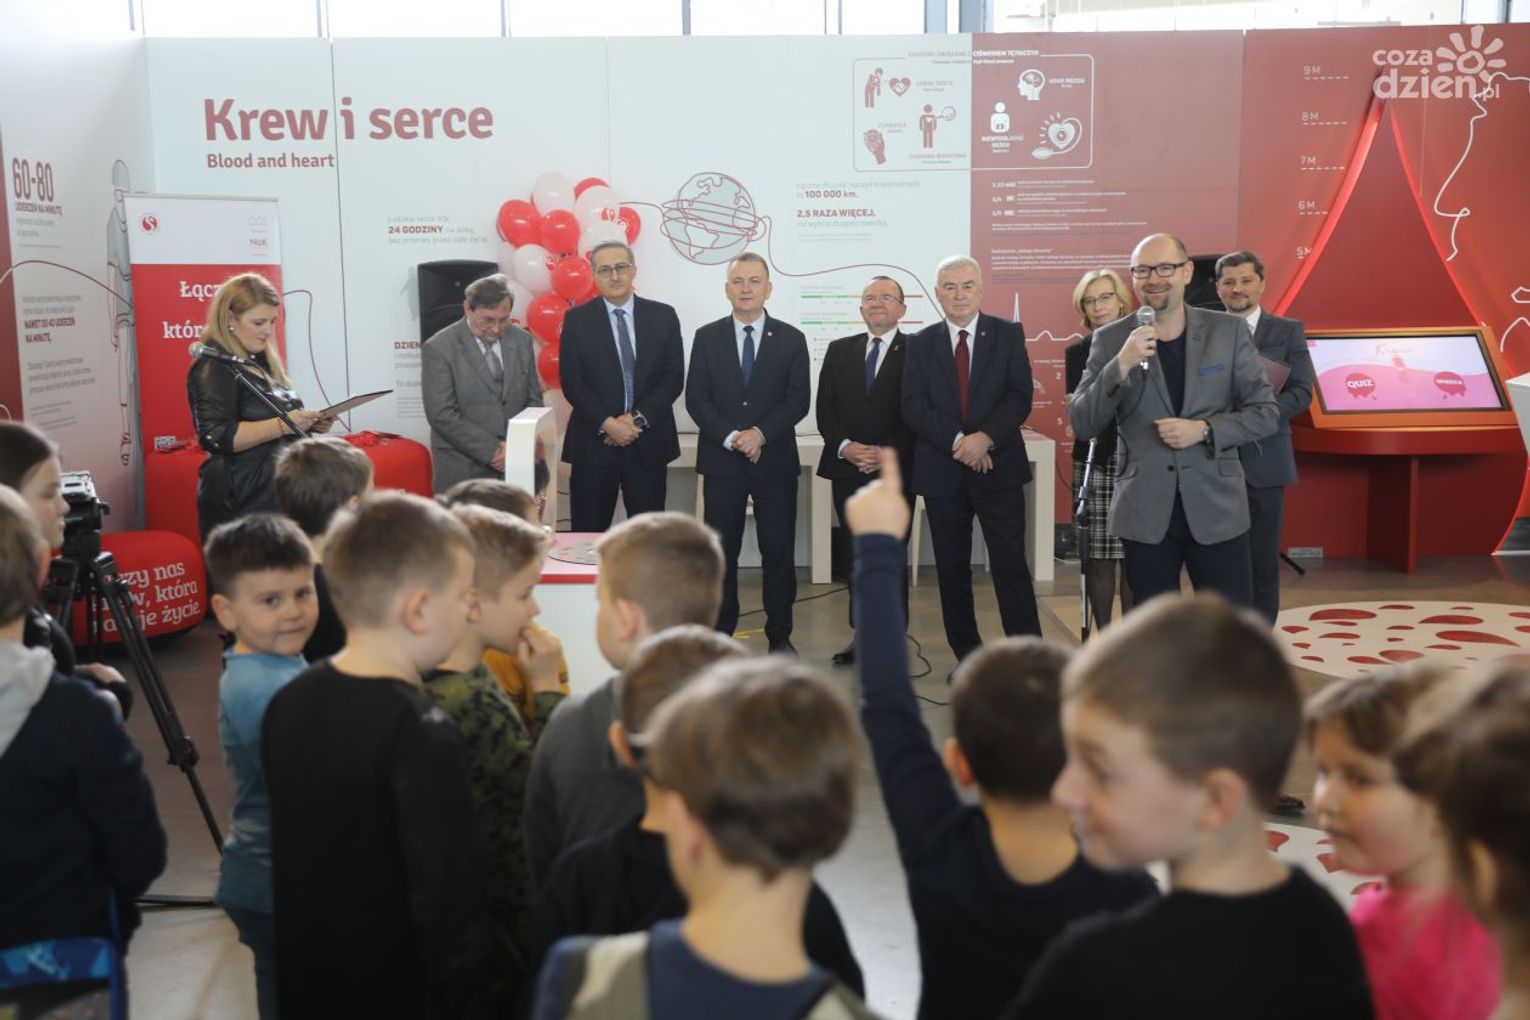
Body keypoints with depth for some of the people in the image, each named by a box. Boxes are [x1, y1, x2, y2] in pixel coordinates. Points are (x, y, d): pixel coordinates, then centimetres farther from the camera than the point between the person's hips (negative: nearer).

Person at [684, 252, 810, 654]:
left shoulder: (791, 339, 4)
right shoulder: (707, 337, 5)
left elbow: (798, 400, -2)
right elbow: (696, 399, -1)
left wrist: (761, 434, -15)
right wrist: (731, 438, -14)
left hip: (775, 460, 0)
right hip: (721, 459, 0)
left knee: (779, 550, 3)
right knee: (721, 551, 5)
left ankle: (779, 635, 14)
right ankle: (719, 633, 14)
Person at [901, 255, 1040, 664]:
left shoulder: (1008, 334, 4)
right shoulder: (921, 343, 7)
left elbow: (1020, 397, -4)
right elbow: (913, 407, -2)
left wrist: (986, 438, -18)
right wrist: (957, 441, -14)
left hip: (998, 466, -2)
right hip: (942, 471, 2)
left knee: (1010, 567, -4)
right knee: (952, 571, 7)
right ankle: (967, 658, 17)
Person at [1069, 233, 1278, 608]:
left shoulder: (1229, 331, 0)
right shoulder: (1110, 339, -1)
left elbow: (1265, 412, 2)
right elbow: (1082, 425, -7)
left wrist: (1204, 430, -15)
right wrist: (1121, 365, -21)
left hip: (1217, 508, 0)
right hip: (1144, 512, 0)